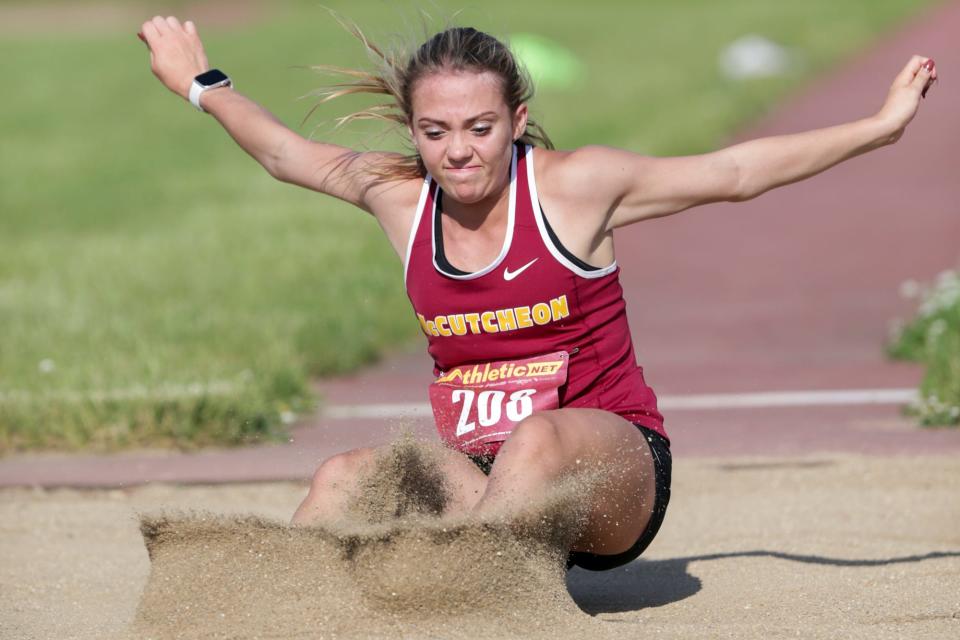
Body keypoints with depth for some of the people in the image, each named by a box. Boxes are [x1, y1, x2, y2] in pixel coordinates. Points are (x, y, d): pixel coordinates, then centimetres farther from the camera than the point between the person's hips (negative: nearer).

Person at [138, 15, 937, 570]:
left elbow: (734, 173, 0)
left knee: (536, 437, -39)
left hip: (614, 471, -4)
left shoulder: (572, 187, -6)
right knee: (345, 478, -24)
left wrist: (879, 126, 1)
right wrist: (202, 83, 34)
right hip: (479, 478, 4)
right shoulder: (401, 198, 5)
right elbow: (291, 155, 23)